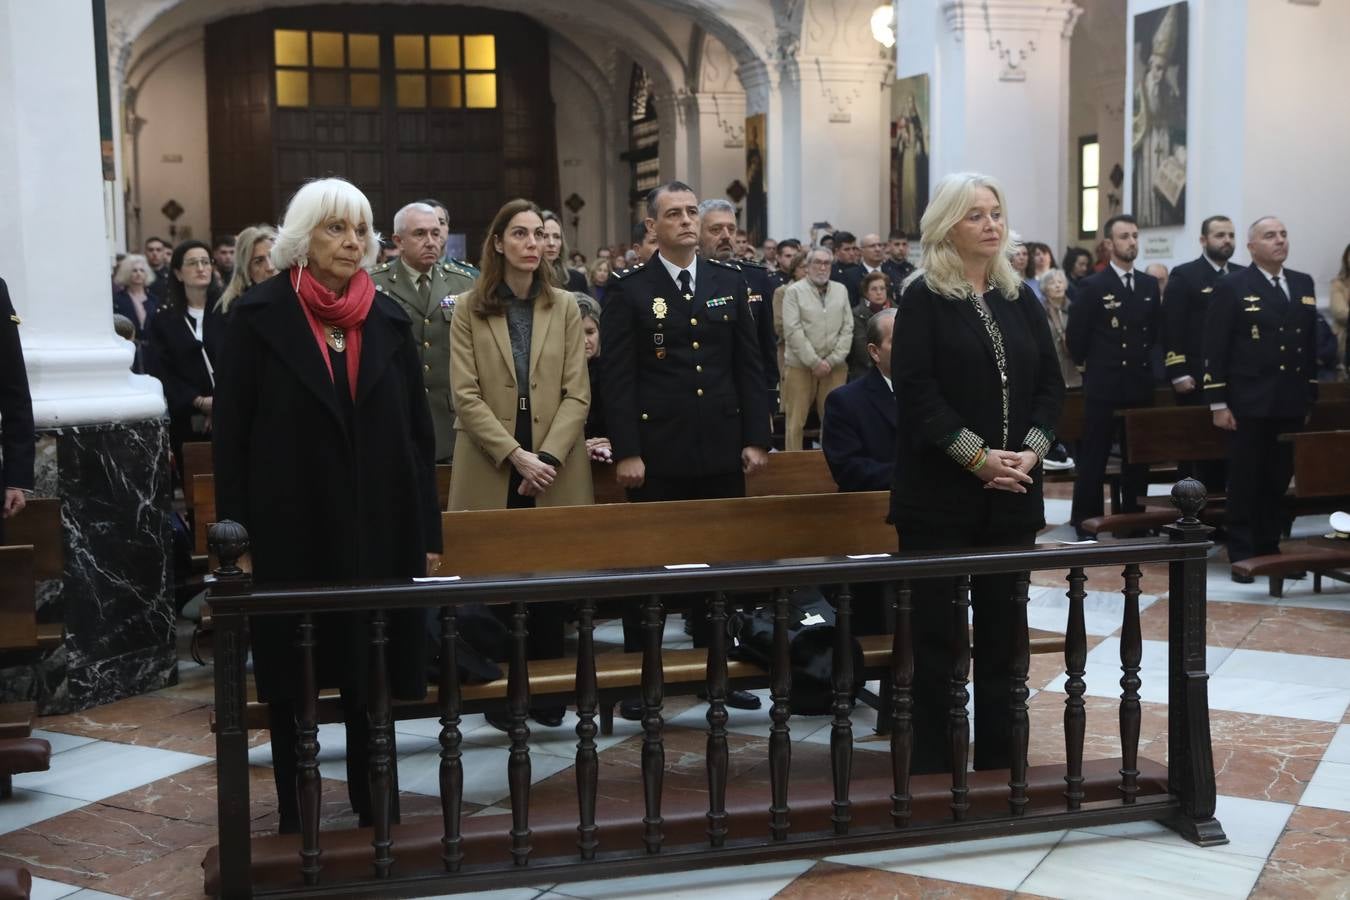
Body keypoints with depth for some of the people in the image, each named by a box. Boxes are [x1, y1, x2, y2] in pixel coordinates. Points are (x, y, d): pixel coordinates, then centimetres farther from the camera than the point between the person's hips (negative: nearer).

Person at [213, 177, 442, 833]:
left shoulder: (388, 320, 5)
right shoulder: (259, 316, -2)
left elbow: (418, 432, 7)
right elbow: (232, 434, -3)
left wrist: (428, 533, 3)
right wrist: (236, 536, -8)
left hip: (378, 530, 2)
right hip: (291, 531, -2)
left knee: (372, 678, 10)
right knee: (291, 682, 9)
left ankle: (376, 806, 24)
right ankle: (295, 817, 23)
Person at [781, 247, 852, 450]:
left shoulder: (841, 291, 13)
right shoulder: (794, 292, 0)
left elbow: (847, 329, 8)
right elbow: (793, 332, -8)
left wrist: (831, 360, -4)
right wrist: (814, 362, -11)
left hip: (834, 367, 3)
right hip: (801, 365, -3)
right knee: (795, 421, -2)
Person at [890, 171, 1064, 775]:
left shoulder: (1020, 298, 12)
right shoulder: (924, 298, -3)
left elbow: (1050, 383, 10)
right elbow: (917, 391, -12)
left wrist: (1030, 451, -6)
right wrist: (978, 457, -16)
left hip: (1011, 492, 5)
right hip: (940, 492, -5)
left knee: (1003, 627, 10)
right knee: (936, 629, 0)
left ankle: (999, 758, 20)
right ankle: (931, 763, 10)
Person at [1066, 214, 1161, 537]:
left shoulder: (1150, 284, 9)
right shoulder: (1092, 286, -6)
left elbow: (1155, 330, 19)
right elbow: (1075, 336, -4)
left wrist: (1141, 359, 13)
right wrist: (1093, 364, 4)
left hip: (1140, 385, 5)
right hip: (1103, 386, -5)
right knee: (1093, 458, 1)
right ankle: (1085, 523, 7)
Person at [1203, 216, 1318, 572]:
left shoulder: (1303, 284, 12)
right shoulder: (1232, 287, -4)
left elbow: (1310, 344, 15)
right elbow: (1215, 348, -7)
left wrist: (1310, 397, 11)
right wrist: (1218, 403, -11)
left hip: (1291, 404, 5)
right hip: (1249, 404, -5)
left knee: (1278, 481, 10)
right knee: (1245, 482, 2)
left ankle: (1269, 549, 20)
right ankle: (1242, 555, 8)